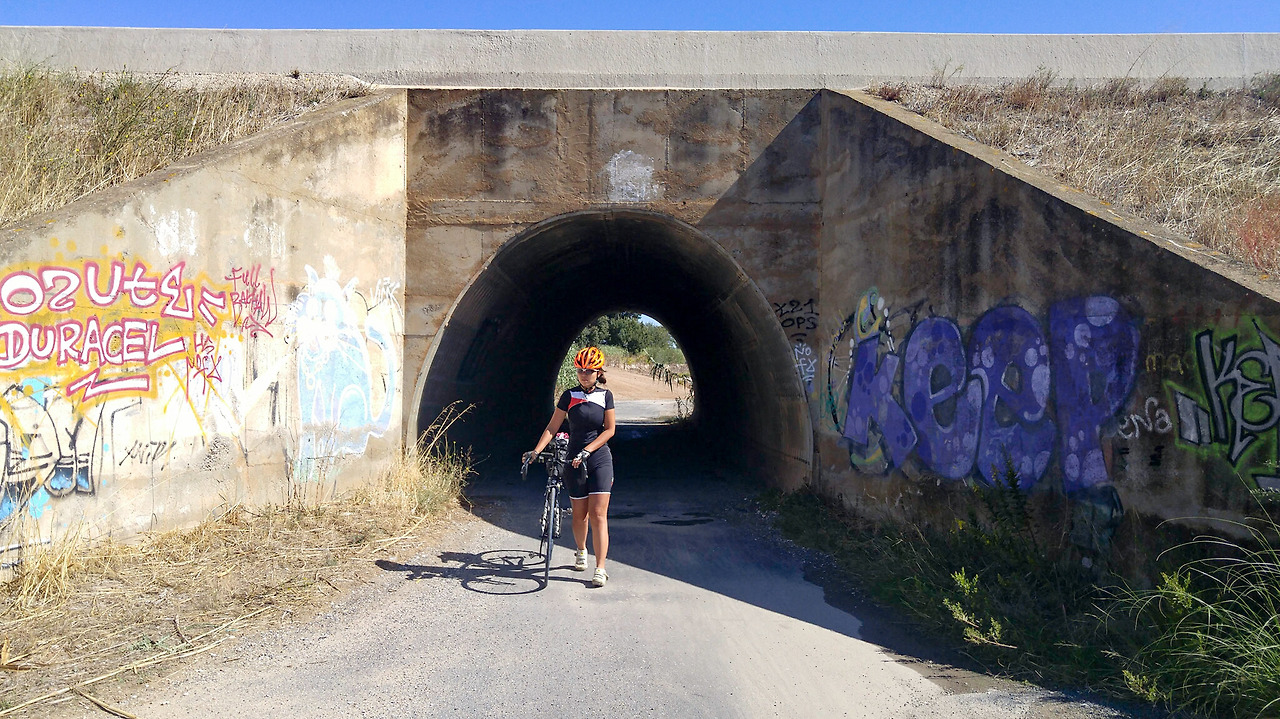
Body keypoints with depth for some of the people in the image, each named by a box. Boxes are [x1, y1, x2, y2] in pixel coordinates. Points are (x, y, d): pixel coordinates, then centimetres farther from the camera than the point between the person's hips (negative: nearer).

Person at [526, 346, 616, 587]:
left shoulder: (605, 396, 0)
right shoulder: (569, 396, 0)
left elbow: (609, 430, -2)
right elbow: (552, 427, 0)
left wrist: (587, 451, -13)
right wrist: (536, 451, -12)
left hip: (599, 459, -1)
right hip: (574, 460, 1)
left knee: (598, 514, -8)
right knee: (580, 513, 9)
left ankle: (600, 568, -7)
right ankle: (581, 552, 37)